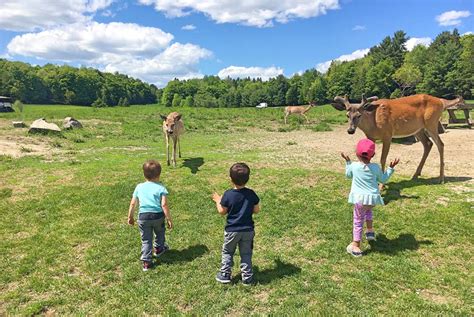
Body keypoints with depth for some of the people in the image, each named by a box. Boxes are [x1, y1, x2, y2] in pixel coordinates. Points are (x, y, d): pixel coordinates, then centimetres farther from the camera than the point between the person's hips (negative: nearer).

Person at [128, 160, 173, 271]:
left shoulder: (139, 187, 4)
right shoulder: (161, 188, -7)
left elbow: (133, 204, 7)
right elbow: (164, 205, -13)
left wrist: (130, 217, 20)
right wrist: (169, 219, -6)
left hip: (143, 216, 2)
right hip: (158, 216, -1)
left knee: (146, 240, 13)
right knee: (159, 233, 28)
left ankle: (146, 261, 10)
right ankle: (158, 248, 48)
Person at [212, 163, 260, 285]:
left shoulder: (228, 194, -17)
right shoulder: (251, 194, -10)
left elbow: (222, 212, -7)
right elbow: (256, 210, -1)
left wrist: (218, 201, 9)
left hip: (232, 230, -2)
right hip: (248, 230, 2)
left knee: (227, 252, 19)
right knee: (246, 254, 16)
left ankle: (225, 275, 26)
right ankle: (247, 277, 22)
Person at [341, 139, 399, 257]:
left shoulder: (354, 166, -4)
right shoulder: (376, 167, -1)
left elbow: (348, 175, 17)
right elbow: (383, 180, 14)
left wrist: (347, 162, 26)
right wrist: (391, 168, 21)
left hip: (360, 198, -3)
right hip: (373, 198, 3)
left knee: (358, 221, 3)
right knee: (368, 210, 36)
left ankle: (355, 246, 1)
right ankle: (370, 231, 37)